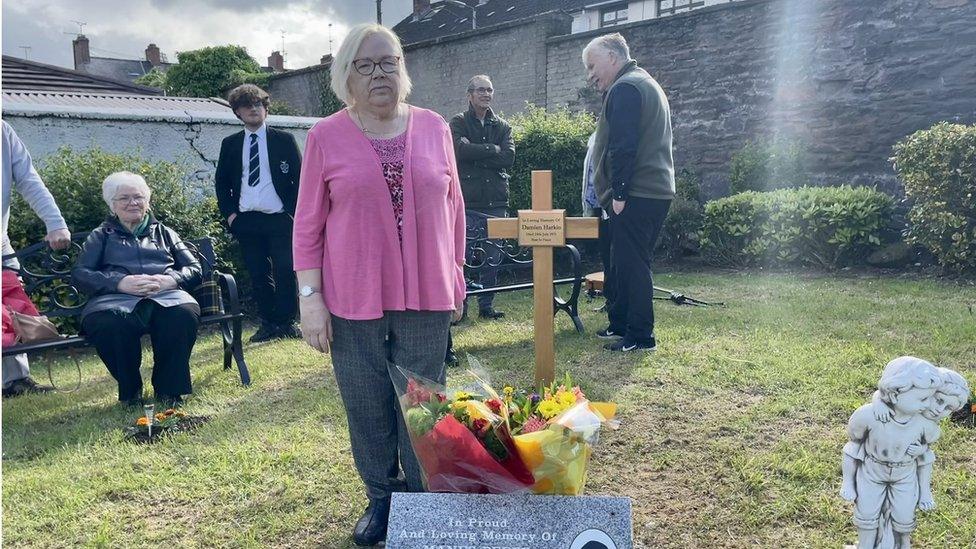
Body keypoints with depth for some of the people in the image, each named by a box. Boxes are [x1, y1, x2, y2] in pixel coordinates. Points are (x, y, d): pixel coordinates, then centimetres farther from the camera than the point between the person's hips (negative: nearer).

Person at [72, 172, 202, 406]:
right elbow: (79, 274, 9)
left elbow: (195, 270, 18)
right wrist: (121, 282, -10)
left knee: (185, 314, -36)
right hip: (116, 299, 0)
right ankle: (130, 392, -12)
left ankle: (169, 390, -17)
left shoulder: (164, 233, 30)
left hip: (166, 296, 1)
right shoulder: (101, 236, 26)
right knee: (109, 323, -38)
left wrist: (169, 280, -6)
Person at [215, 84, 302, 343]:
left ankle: (286, 322, 7)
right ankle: (267, 323, 14)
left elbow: (300, 178, 4)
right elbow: (221, 182, 16)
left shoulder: (284, 140, 5)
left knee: (284, 272, -5)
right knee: (258, 275, 5)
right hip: (246, 221, 2)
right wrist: (229, 213, 4)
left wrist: (294, 213, -4)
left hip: (280, 219, -2)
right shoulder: (230, 144, 12)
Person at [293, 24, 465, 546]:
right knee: (367, 407, 10)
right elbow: (308, 225, 0)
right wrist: (310, 297, -6)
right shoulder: (325, 136, -1)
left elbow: (453, 207, 10)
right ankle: (380, 498, 31)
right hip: (354, 298, -1)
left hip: (425, 294, 1)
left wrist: (455, 277, 11)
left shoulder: (434, 127, 5)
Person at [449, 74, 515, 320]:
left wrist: (475, 154, -7)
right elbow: (461, 150, -15)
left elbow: (509, 157, -2)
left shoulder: (502, 126, 15)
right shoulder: (459, 122, 5)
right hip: (468, 201, -4)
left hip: (496, 201, 4)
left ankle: (487, 305, 17)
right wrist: (492, 150, -8)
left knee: (493, 256, 7)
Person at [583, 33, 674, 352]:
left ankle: (640, 336, -2)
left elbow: (623, 147, -20)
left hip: (636, 195, -10)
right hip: (657, 191, 10)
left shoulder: (624, 89, -10)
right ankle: (620, 325, 24)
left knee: (631, 263, -6)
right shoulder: (648, 85, 23)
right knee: (627, 262, 15)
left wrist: (618, 193, -17)